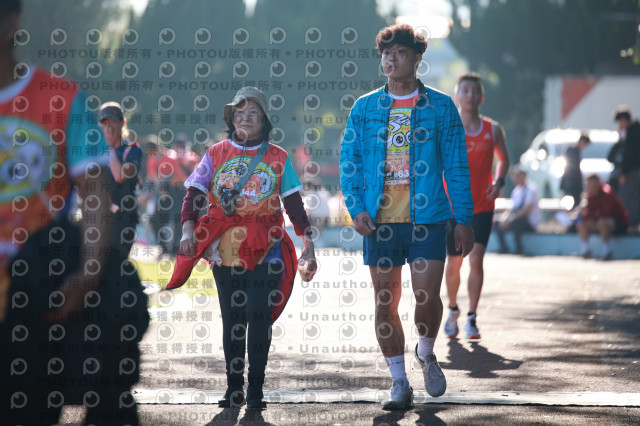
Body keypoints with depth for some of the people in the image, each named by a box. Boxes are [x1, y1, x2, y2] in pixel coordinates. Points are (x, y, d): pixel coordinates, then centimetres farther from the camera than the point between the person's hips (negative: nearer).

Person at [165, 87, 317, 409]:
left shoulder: (277, 158, 5)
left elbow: (294, 203, 5)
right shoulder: (216, 154, 7)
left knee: (258, 318, -8)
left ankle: (255, 390, -1)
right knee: (232, 320, 6)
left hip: (265, 252, -1)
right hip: (225, 252, 1)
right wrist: (188, 228, -16)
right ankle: (233, 388, 13)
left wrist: (307, 243, -4)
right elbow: (194, 195, 1)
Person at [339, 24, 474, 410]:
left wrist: (465, 219, 0)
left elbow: (457, 166, 4)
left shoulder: (441, 107, 4)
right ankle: (399, 384, 14)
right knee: (386, 303, 3)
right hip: (380, 220, 2)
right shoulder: (364, 108, 8)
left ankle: (426, 353, 24)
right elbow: (349, 161, 8)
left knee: (427, 297, -8)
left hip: (427, 219, -2)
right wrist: (356, 208, -6)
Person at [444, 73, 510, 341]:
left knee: (476, 259, -12)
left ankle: (471, 319, -4)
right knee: (454, 263, 8)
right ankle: (453, 311, 33)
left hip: (483, 206, 0)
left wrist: (499, 181, -2)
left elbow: (503, 158, 16)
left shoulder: (493, 130, -1)